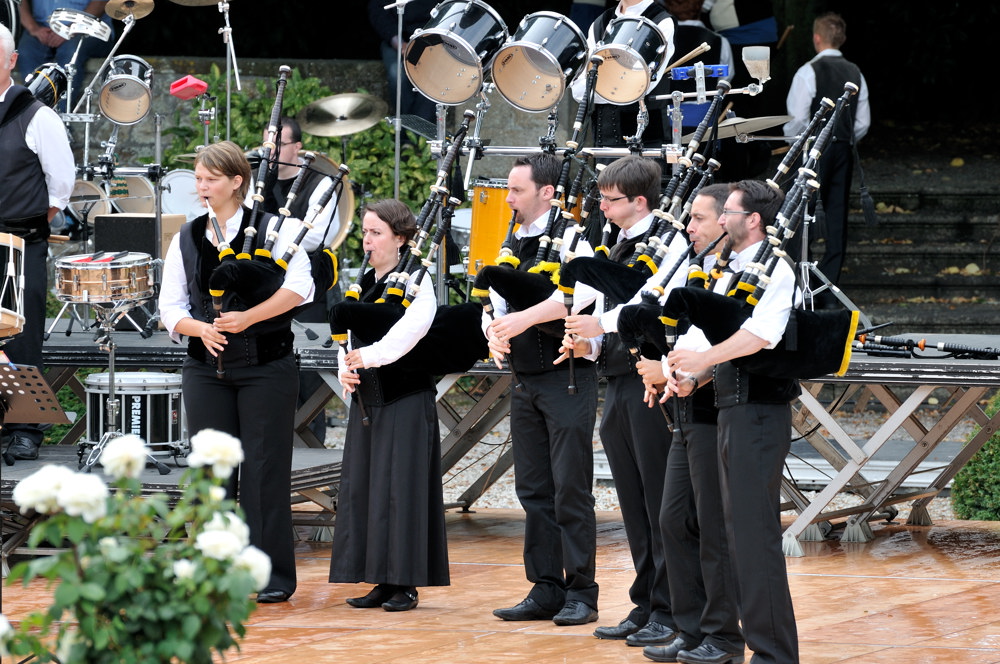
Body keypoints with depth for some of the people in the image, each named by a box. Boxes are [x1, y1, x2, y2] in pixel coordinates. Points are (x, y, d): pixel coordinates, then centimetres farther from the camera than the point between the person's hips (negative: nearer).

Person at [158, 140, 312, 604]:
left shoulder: (271, 228, -2)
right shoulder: (186, 240, 10)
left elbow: (298, 288, -12)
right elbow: (170, 308, 8)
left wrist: (247, 317, -21)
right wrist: (201, 329, -12)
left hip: (265, 367, -4)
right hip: (206, 369, 4)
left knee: (264, 469, -3)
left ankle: (272, 575, 2)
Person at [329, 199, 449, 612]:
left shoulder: (415, 281, -8)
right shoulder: (365, 284, 14)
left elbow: (411, 329, -26)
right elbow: (348, 334, 16)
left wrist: (370, 355, -33)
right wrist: (345, 369, -3)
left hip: (406, 399, -8)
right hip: (368, 397, 8)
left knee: (401, 488, -7)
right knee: (364, 486, 7)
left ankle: (405, 583, -2)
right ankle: (382, 581, 13)